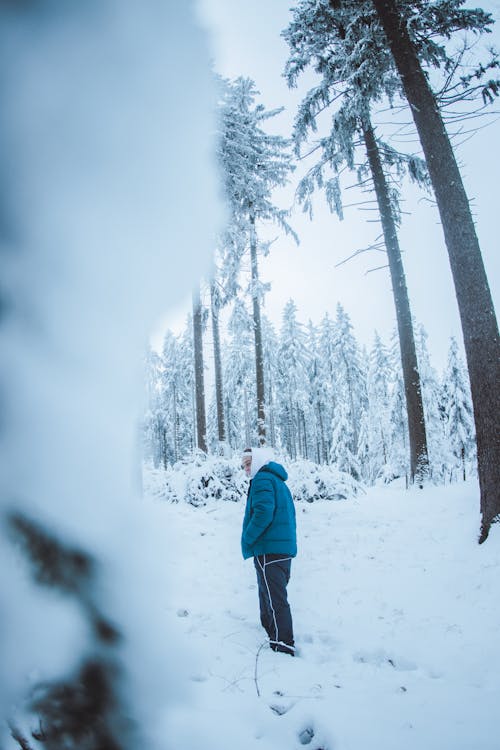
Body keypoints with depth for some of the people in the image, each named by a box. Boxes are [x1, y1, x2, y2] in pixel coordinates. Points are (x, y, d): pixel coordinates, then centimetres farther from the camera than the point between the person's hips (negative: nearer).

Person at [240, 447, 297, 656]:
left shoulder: (262, 479, -10)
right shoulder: (279, 482, 20)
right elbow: (287, 515, 24)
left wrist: (247, 539, -13)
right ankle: (271, 633, 30)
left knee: (274, 599, -7)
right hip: (285, 548, 10)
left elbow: (263, 513, -23)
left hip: (268, 549, -10)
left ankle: (282, 644, -7)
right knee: (270, 594, 20)